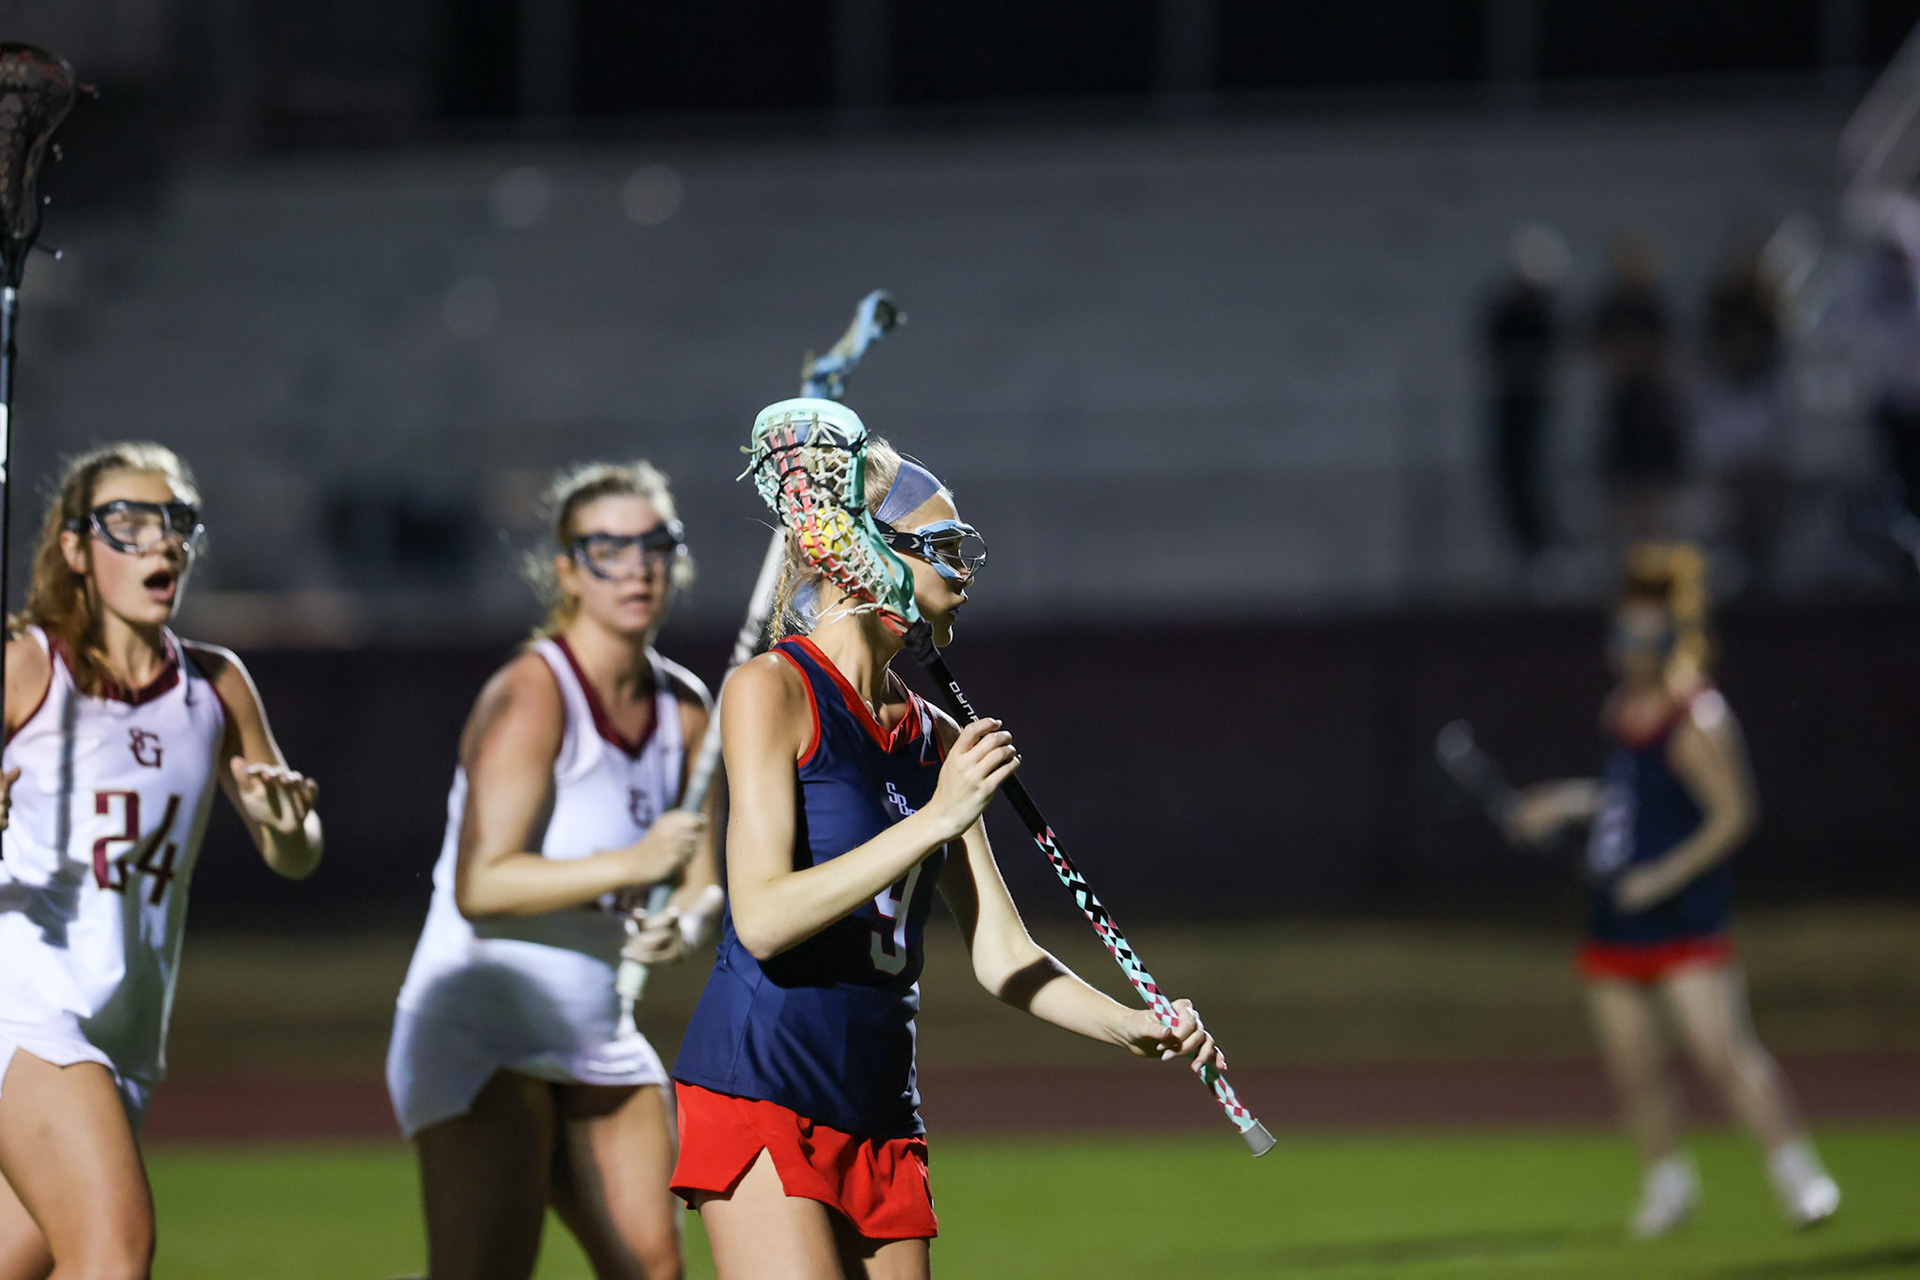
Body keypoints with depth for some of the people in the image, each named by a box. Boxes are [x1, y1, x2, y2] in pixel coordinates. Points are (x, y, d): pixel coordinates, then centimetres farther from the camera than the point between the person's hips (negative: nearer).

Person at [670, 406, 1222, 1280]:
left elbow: (1001, 956, 14)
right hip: (759, 1092, -8)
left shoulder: (934, 741, 14)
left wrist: (1131, 1027, -3)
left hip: (881, 1115, 8)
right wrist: (935, 821, -20)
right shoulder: (771, 691, -6)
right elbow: (762, 919, -17)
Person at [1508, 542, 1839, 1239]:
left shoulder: (1697, 721, -14)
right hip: (1616, 920, 8)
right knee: (1632, 1066, 9)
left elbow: (1733, 816, -15)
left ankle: (1798, 1173, -10)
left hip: (1685, 915, -8)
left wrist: (1667, 876, -21)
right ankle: (1668, 1180, 25)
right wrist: (1571, 801, 18)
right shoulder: (1623, 706, 10)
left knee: (1721, 1050, -16)